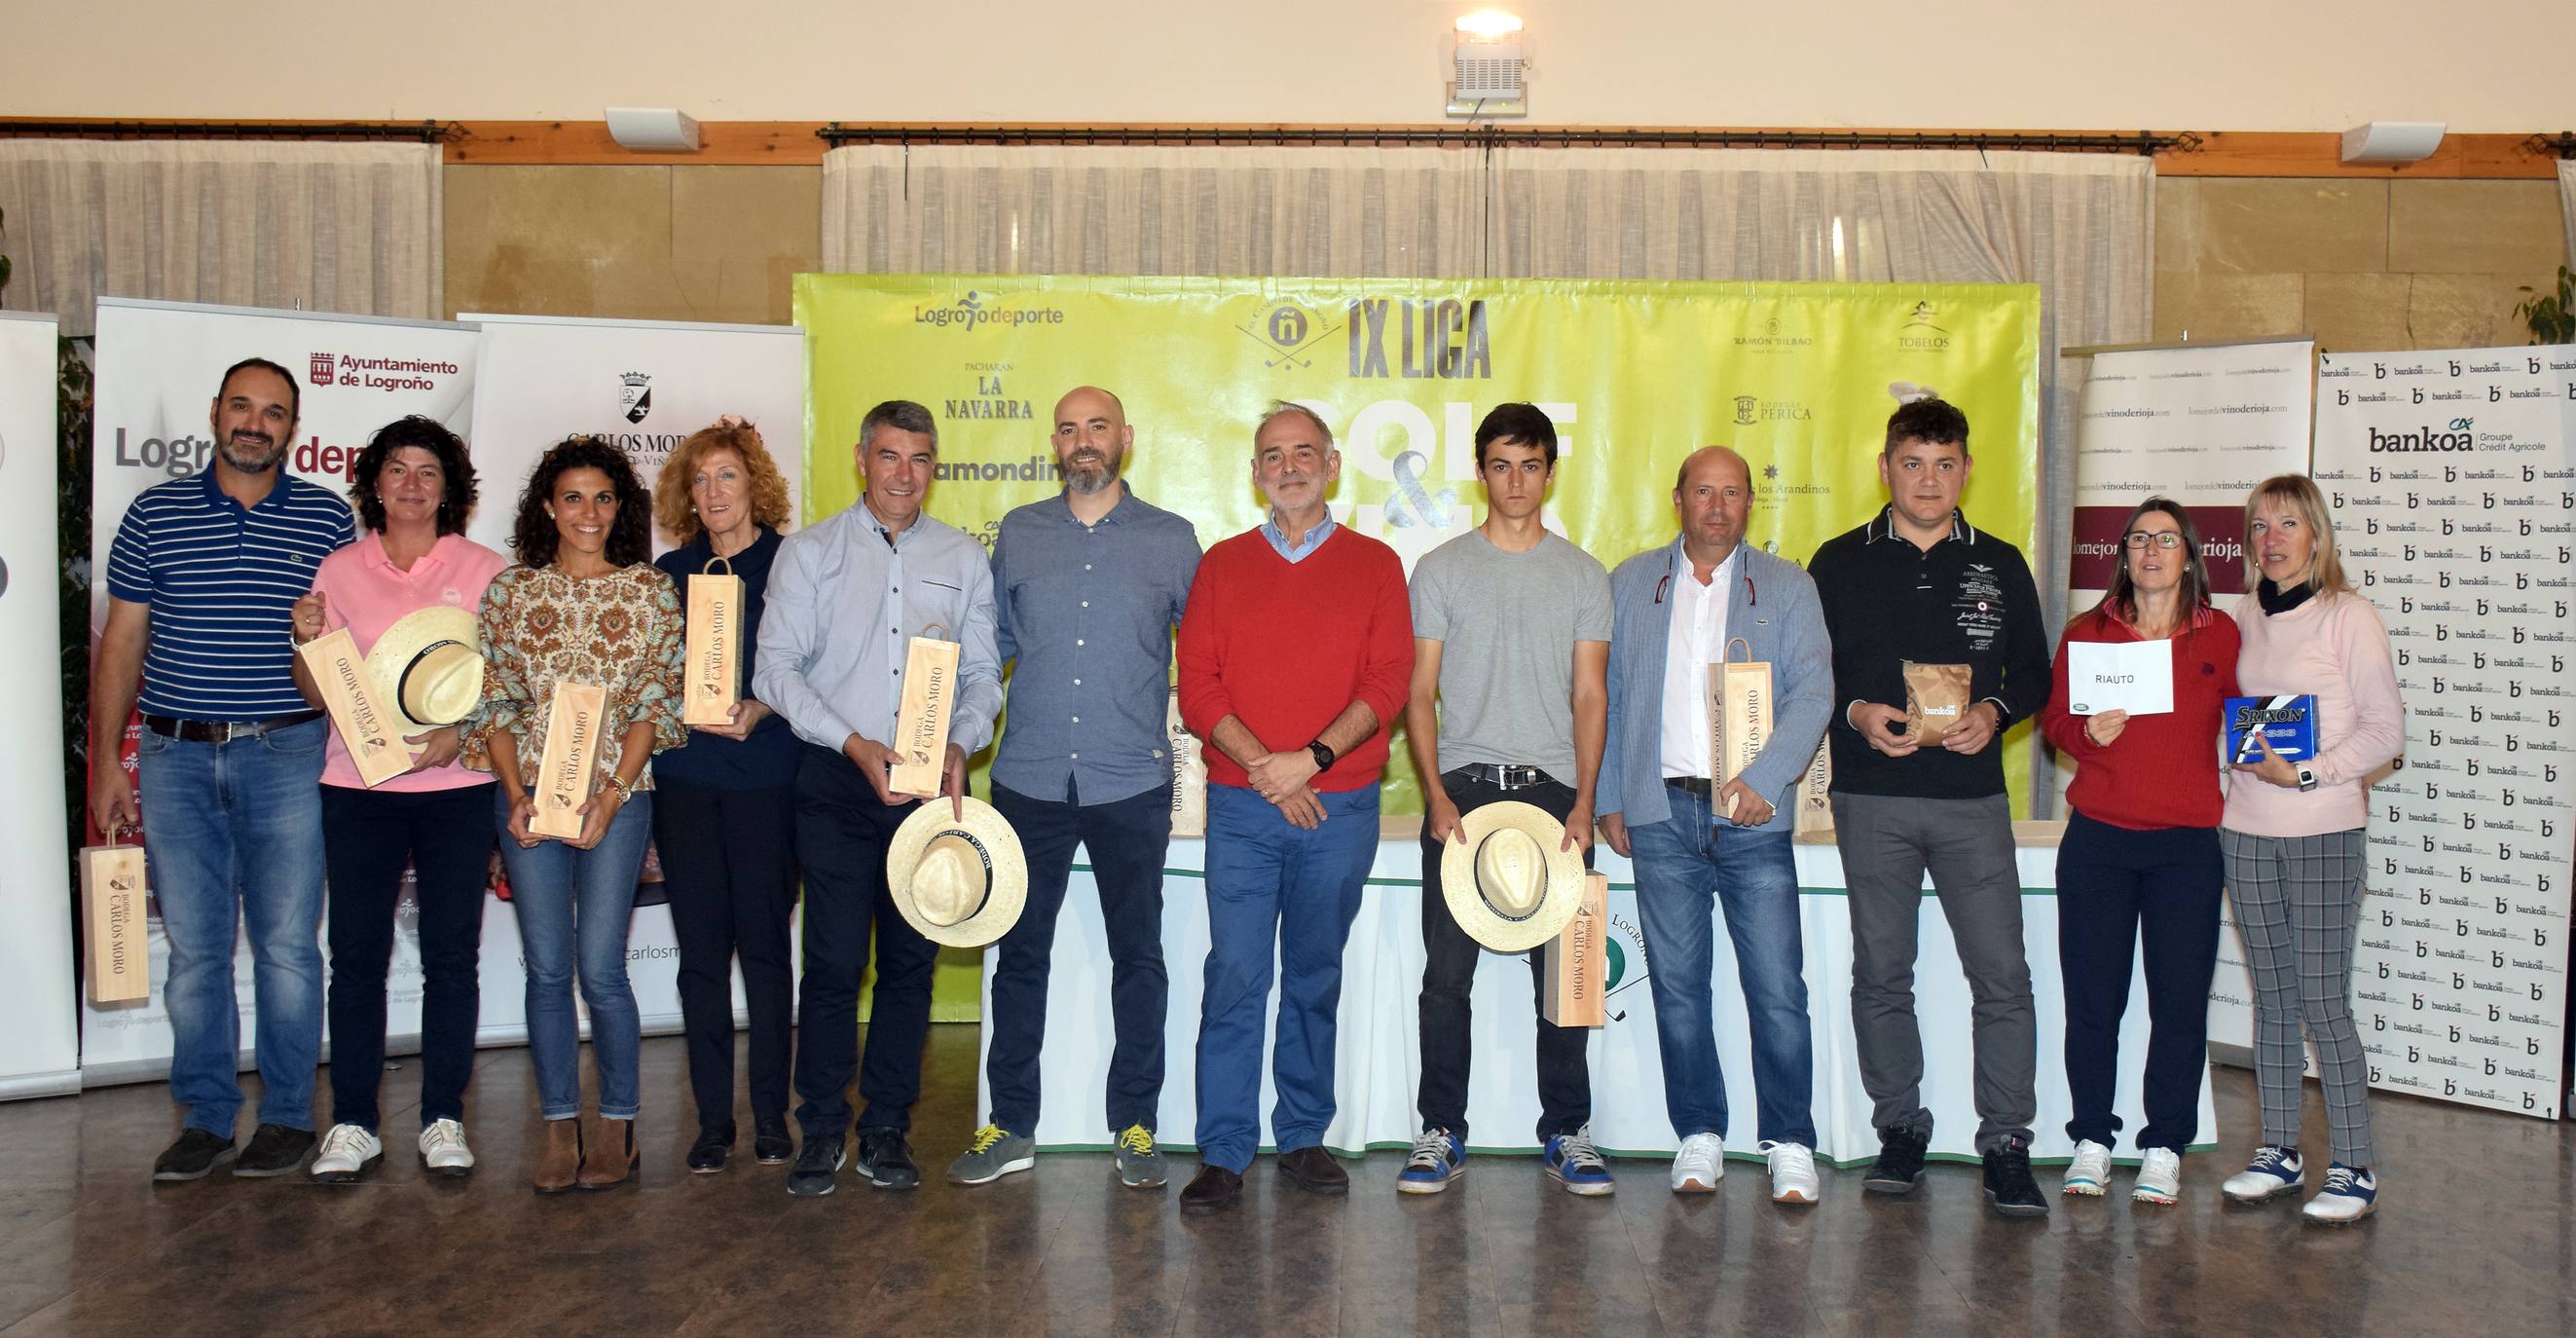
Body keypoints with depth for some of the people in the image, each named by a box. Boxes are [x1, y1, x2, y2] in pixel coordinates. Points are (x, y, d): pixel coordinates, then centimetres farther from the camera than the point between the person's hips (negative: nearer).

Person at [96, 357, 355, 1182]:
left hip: (287, 757, -1)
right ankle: (204, 1119, 18)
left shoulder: (327, 519, 4)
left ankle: (288, 1115, 14)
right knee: (193, 948, 7)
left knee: (287, 945, 2)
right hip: (176, 758, 2)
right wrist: (106, 762, 4)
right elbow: (121, 644, 9)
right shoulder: (155, 514, 7)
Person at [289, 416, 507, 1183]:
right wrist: (306, 640, -11)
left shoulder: (486, 572, 4)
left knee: (452, 955, 3)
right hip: (358, 785, 1)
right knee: (357, 954, 2)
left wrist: (460, 732, -13)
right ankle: (353, 1125, 12)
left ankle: (444, 1119, 12)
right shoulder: (340, 572, 8)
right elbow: (318, 695, 9)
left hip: (458, 786, -1)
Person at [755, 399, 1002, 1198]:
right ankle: (823, 1131, 9)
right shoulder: (808, 553, 6)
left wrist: (961, 745, -9)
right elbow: (776, 667, -1)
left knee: (911, 960, 5)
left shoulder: (963, 559, 12)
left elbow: (982, 673, 10)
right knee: (833, 959, -4)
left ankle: (887, 1131, 16)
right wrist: (853, 743, -13)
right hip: (836, 780, -2)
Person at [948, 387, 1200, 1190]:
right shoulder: (1018, 534, 8)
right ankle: (1010, 1127, 19)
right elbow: (992, 642, 14)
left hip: (1132, 784, -1)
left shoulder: (1171, 539, 4)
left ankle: (1135, 1126, 19)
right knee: (1020, 954, 8)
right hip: (1029, 781, 2)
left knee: (1138, 956, 6)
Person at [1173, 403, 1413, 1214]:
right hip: (1241, 807, 0)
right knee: (1235, 979, -3)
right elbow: (1196, 686, 2)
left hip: (1341, 807, 0)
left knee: (1315, 979, 9)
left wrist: (1310, 759, -14)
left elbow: (1389, 683, -3)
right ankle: (1223, 1155, 4)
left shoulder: (1374, 566, 7)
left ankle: (1303, 1139, 21)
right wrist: (1264, 768, -11)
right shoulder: (1222, 566, 9)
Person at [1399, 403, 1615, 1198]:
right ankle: (1441, 1135, 10)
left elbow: (1589, 696, 7)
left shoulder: (1582, 575, 10)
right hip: (1462, 785, -1)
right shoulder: (1442, 569, 7)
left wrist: (1584, 802, -4)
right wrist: (1436, 794, -8)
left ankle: (1566, 1134, 15)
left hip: (1552, 789, 1)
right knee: (1446, 973, 0)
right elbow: (1420, 692, 4)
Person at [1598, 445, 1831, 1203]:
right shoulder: (1631, 585, 13)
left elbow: (1813, 692, -1)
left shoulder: (1787, 588, 9)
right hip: (1660, 812, 1)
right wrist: (1608, 797, 7)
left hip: (1752, 812, -1)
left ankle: (1791, 1145, 8)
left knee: (1777, 989, -3)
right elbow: (1606, 695, 13)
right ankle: (1700, 1138, 17)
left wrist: (1766, 778, -15)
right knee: (1678, 988, 5)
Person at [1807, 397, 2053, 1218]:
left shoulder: (2000, 566, 11)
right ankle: (1900, 1128, 19)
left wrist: (1994, 711, -8)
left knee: (2002, 973, -4)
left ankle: (2006, 1144, 5)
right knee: (1881, 972, 5)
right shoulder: (1840, 564, 7)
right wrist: (1856, 713, -11)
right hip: (1872, 799, 0)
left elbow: (2034, 673, 13)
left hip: (1973, 797, 0)